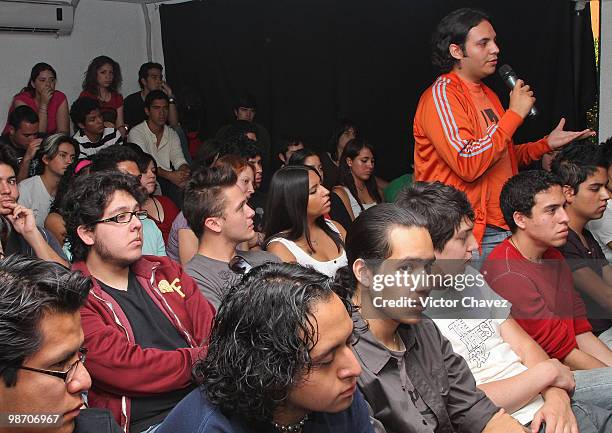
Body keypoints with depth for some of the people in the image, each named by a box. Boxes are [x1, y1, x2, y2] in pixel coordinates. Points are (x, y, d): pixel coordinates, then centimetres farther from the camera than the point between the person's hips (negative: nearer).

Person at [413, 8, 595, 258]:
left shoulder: (486, 94, 17)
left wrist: (546, 144, 10)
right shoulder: (441, 95, -12)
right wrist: (514, 113, -18)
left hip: (504, 226, 8)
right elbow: (468, 165, -24)